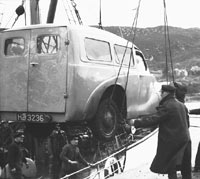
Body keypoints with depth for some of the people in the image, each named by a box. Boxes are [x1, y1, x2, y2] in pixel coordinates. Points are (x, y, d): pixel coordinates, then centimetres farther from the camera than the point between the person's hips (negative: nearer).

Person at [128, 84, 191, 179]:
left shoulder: (167, 106, -17)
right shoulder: (181, 105, 9)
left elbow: (153, 119, -21)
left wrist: (135, 122, -14)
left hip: (173, 141, -8)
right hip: (185, 138, 8)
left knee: (170, 168, 1)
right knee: (185, 167, 17)